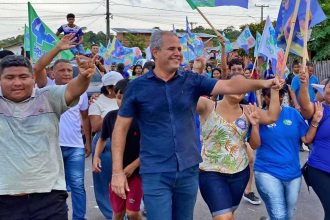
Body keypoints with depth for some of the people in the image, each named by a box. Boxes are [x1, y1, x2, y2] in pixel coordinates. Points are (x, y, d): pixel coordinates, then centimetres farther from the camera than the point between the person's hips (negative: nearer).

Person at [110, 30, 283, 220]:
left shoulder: (192, 81, 2)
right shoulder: (137, 86, -4)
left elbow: (229, 85, -8)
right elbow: (121, 128, -1)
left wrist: (261, 83, -25)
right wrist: (117, 171, -6)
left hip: (189, 170, 3)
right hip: (156, 174, -3)